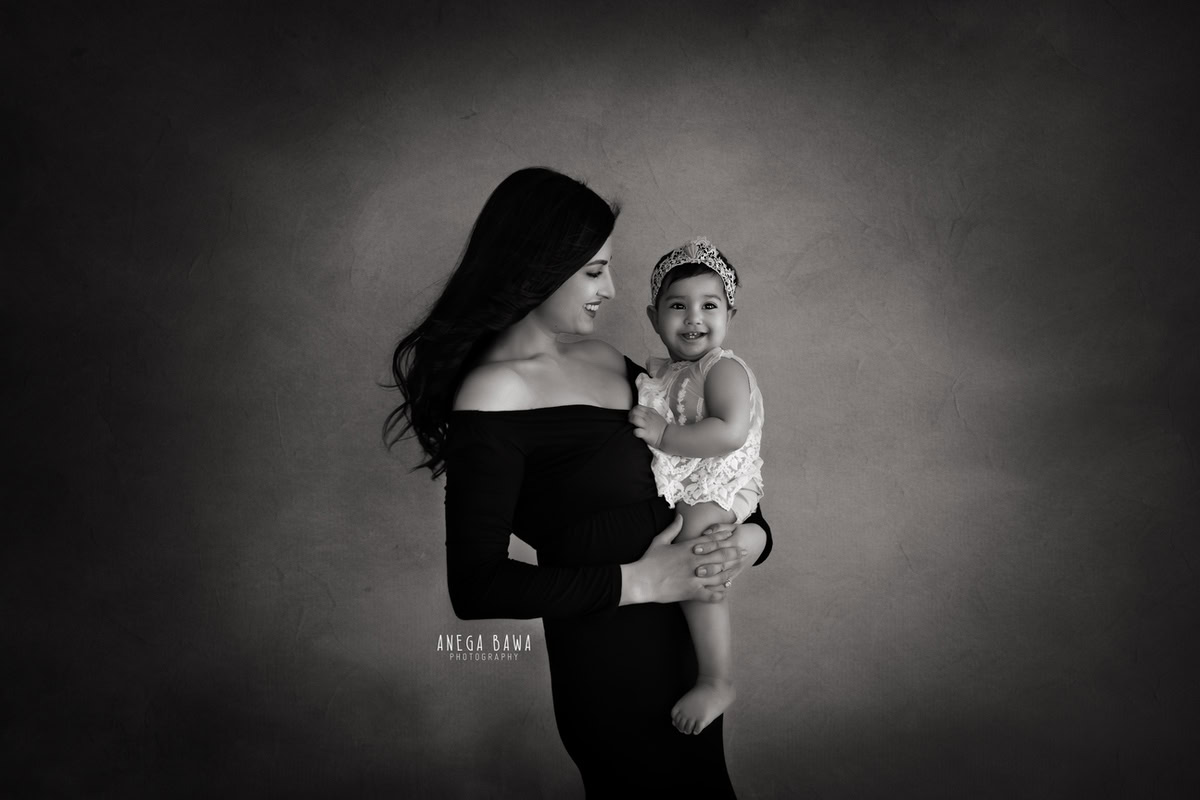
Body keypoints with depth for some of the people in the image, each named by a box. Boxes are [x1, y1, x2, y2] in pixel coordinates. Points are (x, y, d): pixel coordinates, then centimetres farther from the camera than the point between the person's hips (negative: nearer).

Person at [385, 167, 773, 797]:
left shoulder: (608, 362, 6)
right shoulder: (493, 393, -17)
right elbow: (476, 587, -21)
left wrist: (752, 536, -5)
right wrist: (635, 582, -20)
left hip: (684, 639, 8)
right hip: (605, 664, -7)